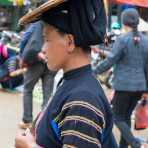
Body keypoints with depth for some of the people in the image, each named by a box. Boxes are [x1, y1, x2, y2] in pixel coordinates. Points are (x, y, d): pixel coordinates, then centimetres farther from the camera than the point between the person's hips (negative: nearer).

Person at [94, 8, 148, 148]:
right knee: (126, 116, 20)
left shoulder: (122, 40, -13)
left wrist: (93, 72, -2)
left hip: (124, 85, -6)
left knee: (118, 118, 5)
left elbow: (109, 61, -15)